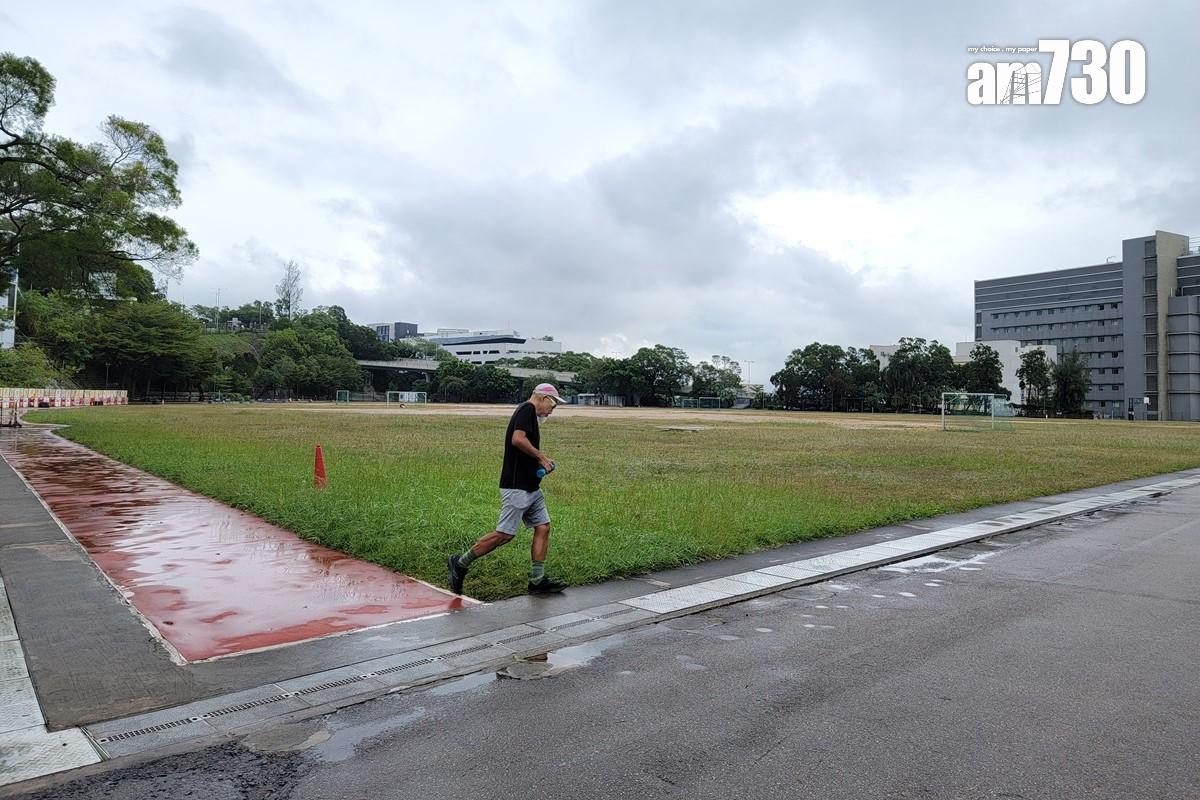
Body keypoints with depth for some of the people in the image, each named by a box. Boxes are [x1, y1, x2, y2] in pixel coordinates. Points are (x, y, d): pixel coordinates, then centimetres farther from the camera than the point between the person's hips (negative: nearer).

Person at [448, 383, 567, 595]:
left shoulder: (529, 413, 20)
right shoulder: (527, 408, -10)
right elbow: (518, 439, -26)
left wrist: (541, 464, 10)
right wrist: (541, 457, -16)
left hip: (531, 487, 10)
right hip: (516, 487, -10)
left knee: (543, 527, 6)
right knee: (505, 534, -7)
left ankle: (538, 580, 10)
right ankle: (460, 563, 6)